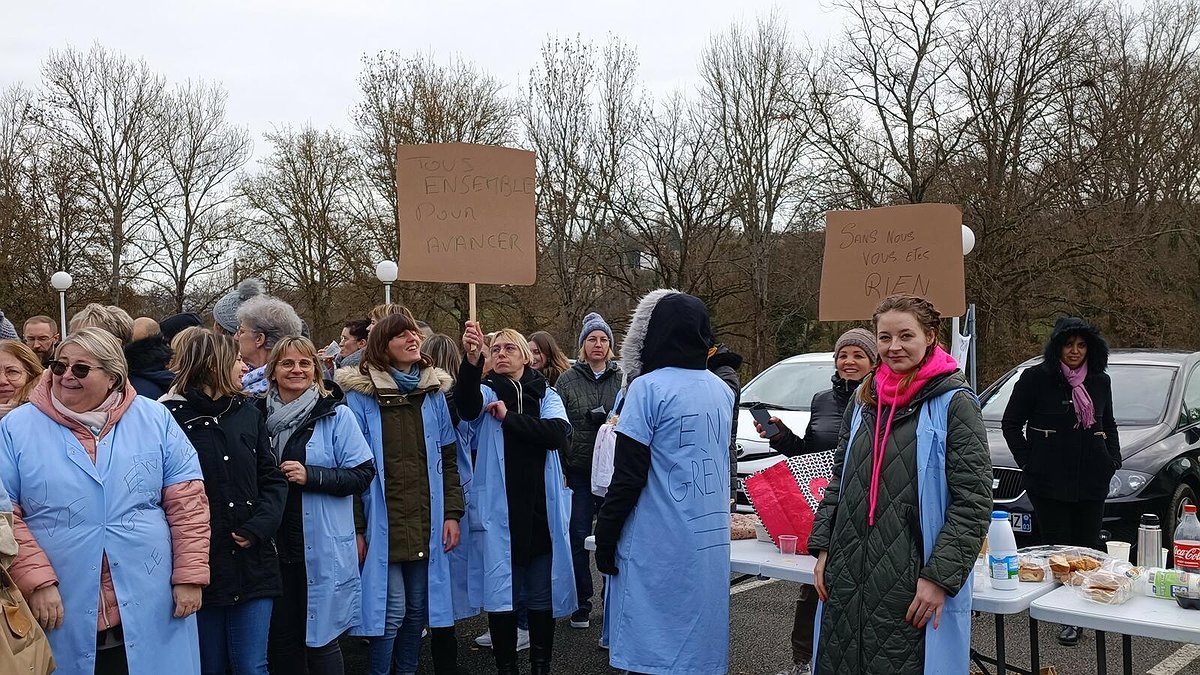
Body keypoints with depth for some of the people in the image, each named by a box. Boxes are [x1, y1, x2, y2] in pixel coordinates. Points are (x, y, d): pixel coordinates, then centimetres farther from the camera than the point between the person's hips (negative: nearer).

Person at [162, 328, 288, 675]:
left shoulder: (248, 413, 9)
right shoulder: (172, 417, -7)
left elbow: (273, 479, 8)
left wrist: (259, 526, -7)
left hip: (252, 564, 3)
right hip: (201, 566, -3)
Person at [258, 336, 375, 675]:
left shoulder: (337, 415, -4)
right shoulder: (260, 415, 6)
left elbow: (363, 473, -7)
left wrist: (311, 476, -17)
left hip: (322, 549, -4)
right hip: (275, 545, 4)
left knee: (320, 640, 4)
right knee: (280, 640, 12)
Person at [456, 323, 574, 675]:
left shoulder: (547, 396, 7)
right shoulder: (486, 393, 2)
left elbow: (559, 433, -12)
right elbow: (466, 403, -24)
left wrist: (509, 418, -15)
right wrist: (471, 360, -41)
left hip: (541, 507, 1)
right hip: (500, 509, -1)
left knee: (542, 593, 10)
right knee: (501, 591, 3)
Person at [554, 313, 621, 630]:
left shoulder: (622, 378, 3)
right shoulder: (567, 380, 3)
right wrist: (561, 470, -4)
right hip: (579, 472, 0)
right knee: (579, 537, 5)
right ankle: (581, 605, 17)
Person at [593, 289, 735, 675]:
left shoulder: (649, 388, -13)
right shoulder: (722, 390, 7)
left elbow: (628, 476, -13)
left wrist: (605, 538, -6)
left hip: (658, 548, -7)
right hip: (710, 542, 7)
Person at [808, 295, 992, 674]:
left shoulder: (954, 404, -7)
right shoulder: (863, 402, 10)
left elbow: (973, 502, -10)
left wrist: (940, 577, -15)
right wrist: (823, 548, 9)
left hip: (914, 583, -5)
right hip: (848, 576, 5)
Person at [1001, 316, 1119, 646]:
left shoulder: (1100, 382, 11)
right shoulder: (1036, 378, -4)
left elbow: (1109, 425, 24)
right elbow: (1011, 423, 2)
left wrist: (1114, 459, 11)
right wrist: (1027, 462, -3)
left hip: (1092, 481, 4)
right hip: (1049, 481, -4)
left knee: (1088, 546, 7)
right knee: (1058, 547, 0)